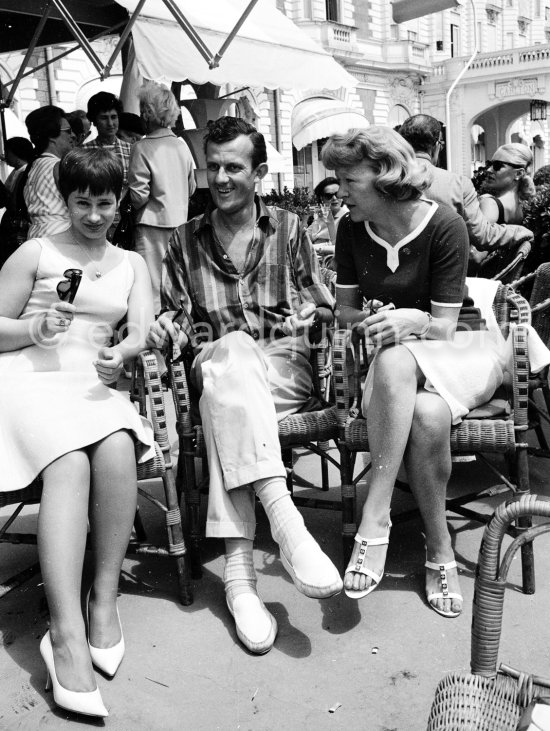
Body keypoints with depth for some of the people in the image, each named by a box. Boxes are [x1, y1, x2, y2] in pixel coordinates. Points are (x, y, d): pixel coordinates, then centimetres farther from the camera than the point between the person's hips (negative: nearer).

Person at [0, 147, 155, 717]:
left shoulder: (131, 264, 21)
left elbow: (141, 331, 7)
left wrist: (122, 353, -15)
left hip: (94, 385, 3)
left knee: (117, 450, -32)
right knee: (69, 463, -33)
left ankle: (104, 600, -19)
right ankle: (67, 633, -37)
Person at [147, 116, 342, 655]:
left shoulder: (288, 229, 12)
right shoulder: (185, 241, 16)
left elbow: (324, 310, 13)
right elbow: (173, 320, 17)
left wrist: (310, 313, -9)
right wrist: (165, 329, -5)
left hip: (284, 368, 0)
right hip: (214, 365, 1)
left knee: (225, 387, -36)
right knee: (234, 349, -37)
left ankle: (238, 567, -41)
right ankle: (283, 518, -50)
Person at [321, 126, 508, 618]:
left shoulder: (444, 226, -14)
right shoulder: (352, 229, -2)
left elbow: (444, 326, -12)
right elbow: (344, 310, 6)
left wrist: (413, 320, -33)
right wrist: (371, 319, -16)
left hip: (458, 353, -2)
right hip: (398, 362, 2)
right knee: (427, 416, -35)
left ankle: (375, 519, -25)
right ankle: (440, 548, -22)